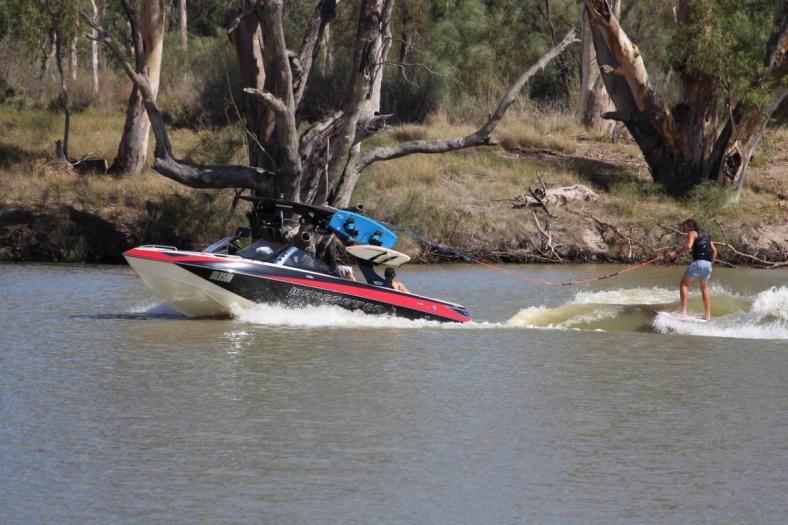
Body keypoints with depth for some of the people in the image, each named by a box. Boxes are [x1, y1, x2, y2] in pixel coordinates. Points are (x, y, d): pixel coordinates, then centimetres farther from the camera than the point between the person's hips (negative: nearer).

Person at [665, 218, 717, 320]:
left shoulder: (692, 233, 1)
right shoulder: (705, 234, 24)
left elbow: (688, 246, -17)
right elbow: (714, 250, 22)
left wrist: (676, 253, -12)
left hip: (698, 262, -7)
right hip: (708, 264, 7)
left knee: (684, 284, 0)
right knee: (704, 289, 18)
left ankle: (684, 311, -13)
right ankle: (708, 316, 13)